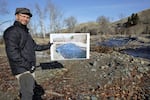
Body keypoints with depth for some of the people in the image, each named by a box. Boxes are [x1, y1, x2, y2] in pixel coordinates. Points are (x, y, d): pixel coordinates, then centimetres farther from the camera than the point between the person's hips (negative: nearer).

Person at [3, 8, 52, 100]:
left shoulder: (26, 32, 15)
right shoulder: (12, 31, -15)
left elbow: (34, 46, 23)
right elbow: (12, 52, -24)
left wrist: (47, 46, 21)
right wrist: (27, 65, -23)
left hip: (30, 68, 10)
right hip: (22, 69, -10)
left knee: (31, 87, 24)